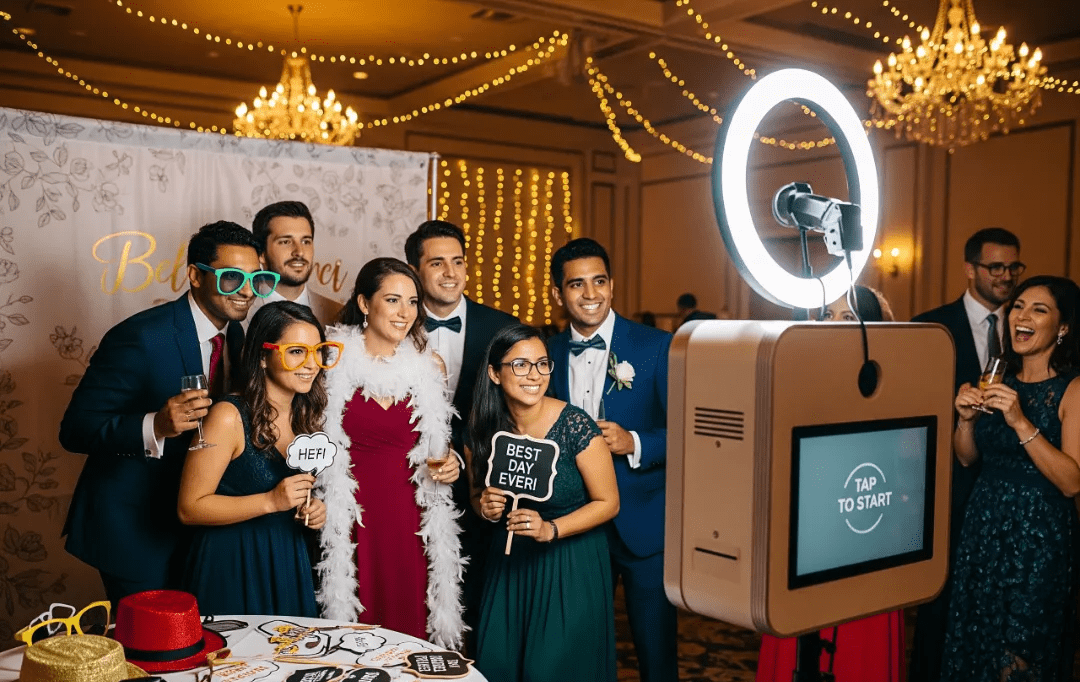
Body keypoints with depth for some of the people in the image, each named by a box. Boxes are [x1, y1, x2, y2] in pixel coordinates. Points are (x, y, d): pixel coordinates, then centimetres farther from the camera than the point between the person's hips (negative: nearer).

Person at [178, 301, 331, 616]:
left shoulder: (306, 416, 4)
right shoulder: (230, 416, -17)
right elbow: (189, 508, -17)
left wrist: (311, 510, -1)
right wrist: (270, 501, -25)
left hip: (288, 566, 6)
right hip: (232, 570, -6)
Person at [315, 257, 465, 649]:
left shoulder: (431, 366, 4)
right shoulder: (333, 362, -5)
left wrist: (448, 463, -2)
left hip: (411, 517, 2)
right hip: (352, 517, -2)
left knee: (411, 629, 8)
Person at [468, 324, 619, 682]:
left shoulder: (575, 426, -19)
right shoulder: (482, 429, -8)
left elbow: (608, 502, -11)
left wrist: (551, 529, -22)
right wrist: (485, 508, -12)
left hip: (571, 564, -3)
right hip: (509, 561, 4)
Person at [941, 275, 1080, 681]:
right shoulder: (999, 380, 5)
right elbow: (966, 458, 10)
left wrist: (1021, 422, -26)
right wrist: (966, 418, -9)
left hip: (1039, 537, -5)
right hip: (982, 526, 5)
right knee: (974, 639, 17)